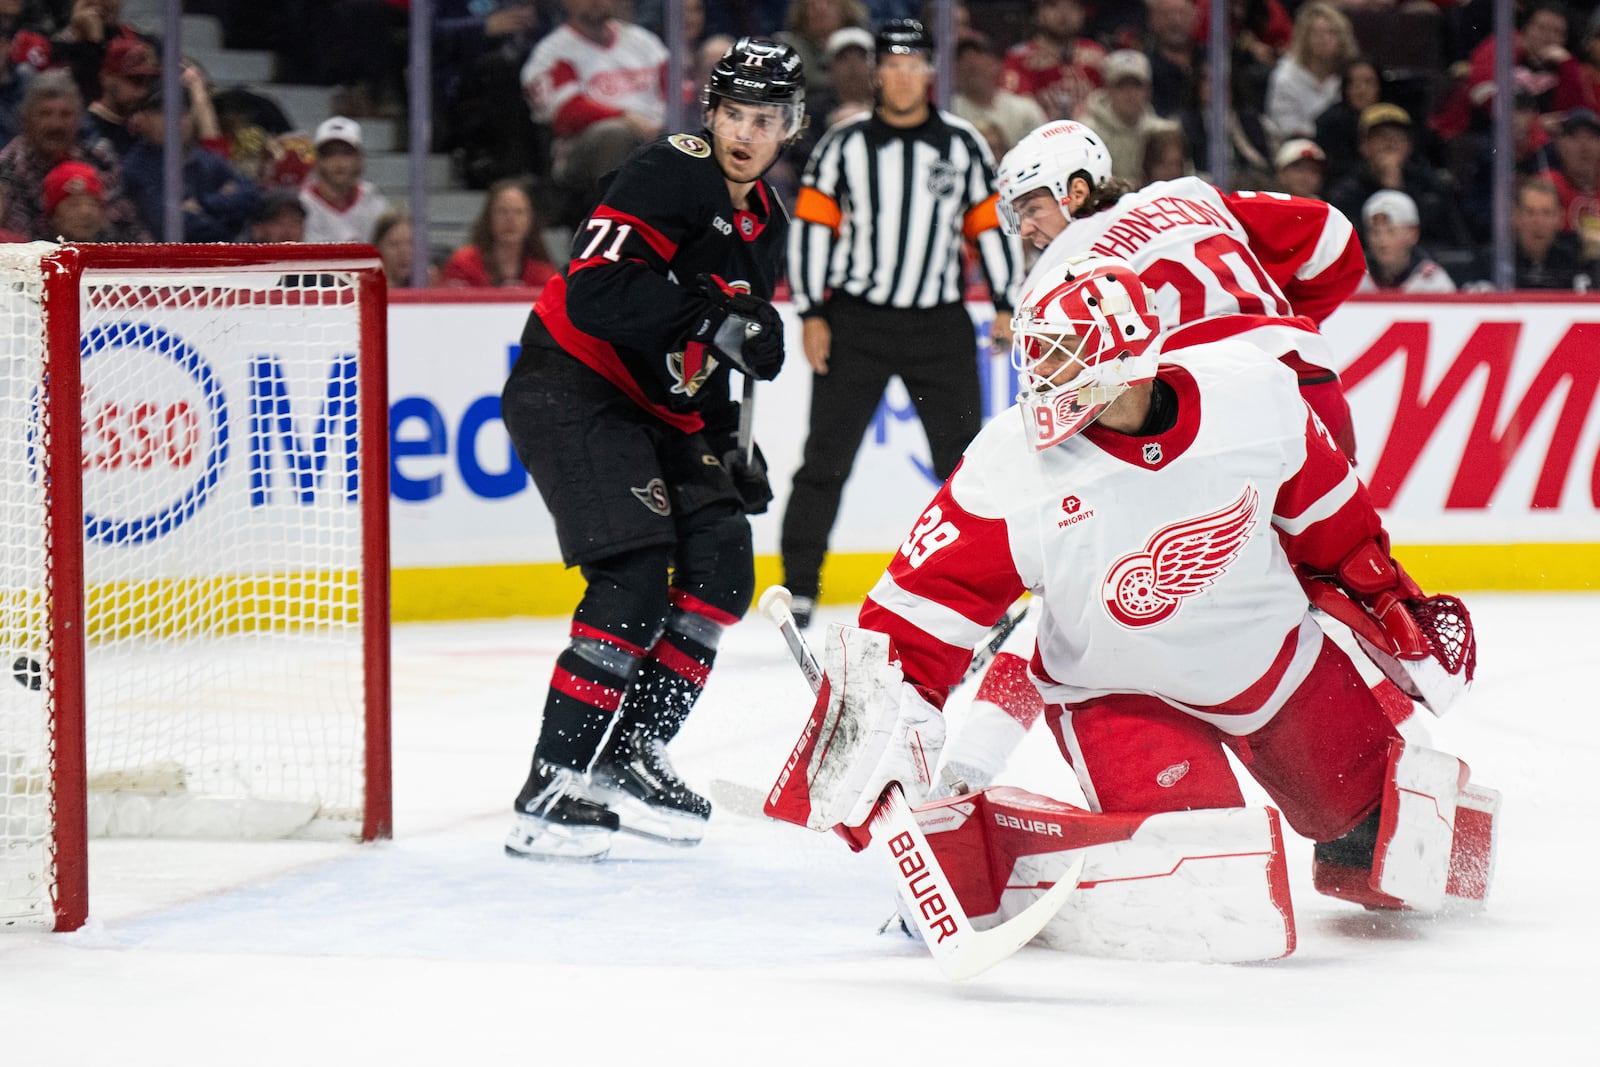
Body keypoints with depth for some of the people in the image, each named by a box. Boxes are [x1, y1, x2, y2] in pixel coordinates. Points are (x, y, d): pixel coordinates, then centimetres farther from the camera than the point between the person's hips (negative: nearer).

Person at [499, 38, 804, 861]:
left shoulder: (765, 222, 12)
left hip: (654, 412, 10)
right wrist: (711, 314, -34)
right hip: (570, 390, -10)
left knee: (721, 562, 1)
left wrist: (728, 438, 17)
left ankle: (627, 757, 6)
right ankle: (552, 789, -21)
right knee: (635, 577, -21)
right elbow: (594, 295, -29)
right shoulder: (671, 176, -17)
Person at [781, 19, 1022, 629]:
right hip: (855, 321, -1)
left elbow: (991, 224, 9)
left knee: (965, 455, 0)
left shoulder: (964, 145, 4)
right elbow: (812, 226, 0)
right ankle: (799, 585, 5)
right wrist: (811, 314, -5)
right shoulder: (844, 146, -1)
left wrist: (1006, 305, 4)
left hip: (939, 326, 1)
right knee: (827, 456, -2)